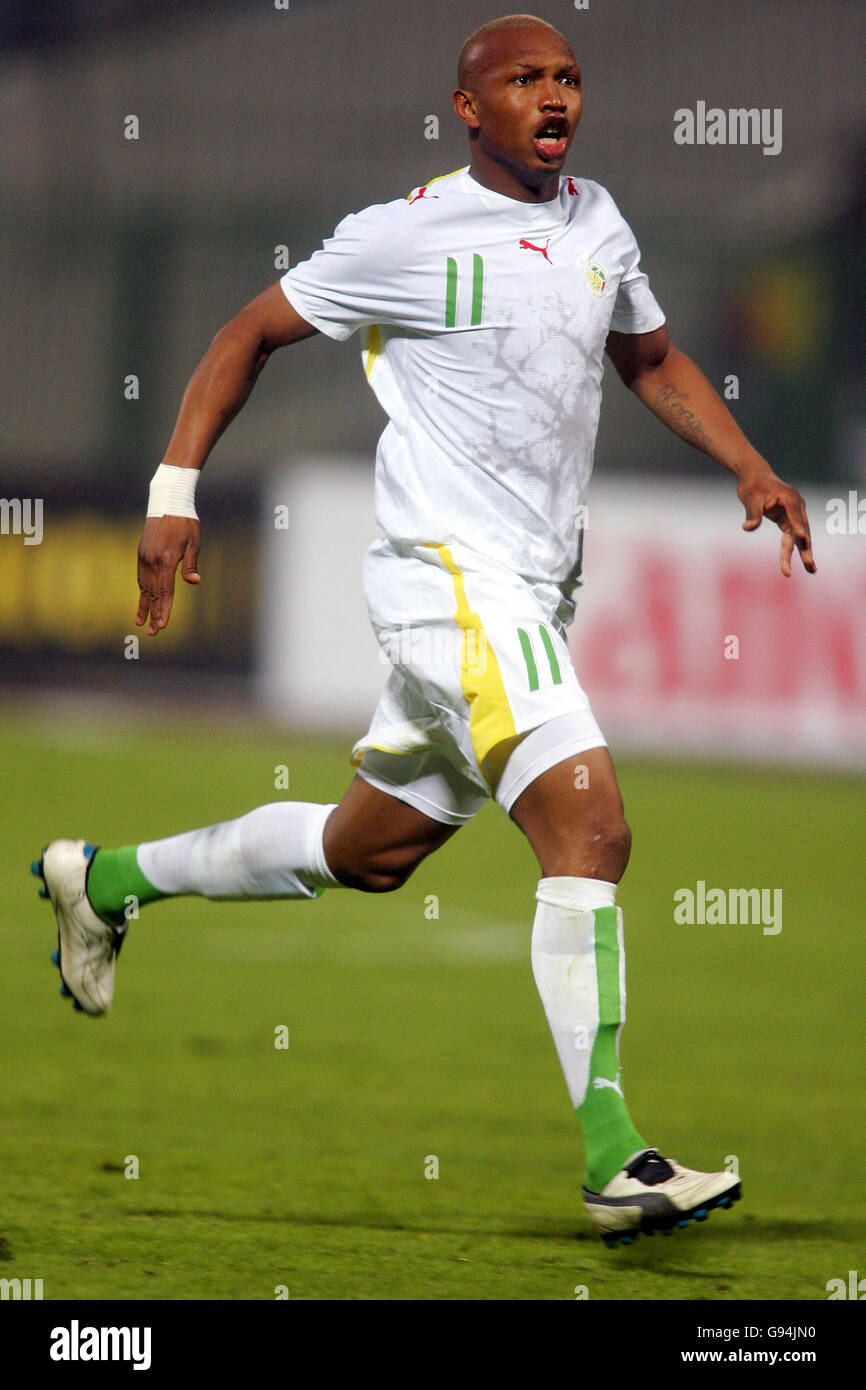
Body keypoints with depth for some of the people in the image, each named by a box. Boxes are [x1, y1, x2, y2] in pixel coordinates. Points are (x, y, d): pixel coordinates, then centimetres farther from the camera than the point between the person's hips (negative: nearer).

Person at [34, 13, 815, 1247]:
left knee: (366, 855, 19)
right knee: (591, 829, -21)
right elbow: (253, 332, 2)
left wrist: (751, 469, 12)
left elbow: (653, 360, 27)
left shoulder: (596, 223, 12)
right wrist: (175, 491, -4)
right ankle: (612, 1156, -23)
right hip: (447, 575, -8)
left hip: (536, 590, 8)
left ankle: (110, 878, 40)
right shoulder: (408, 235, -8)